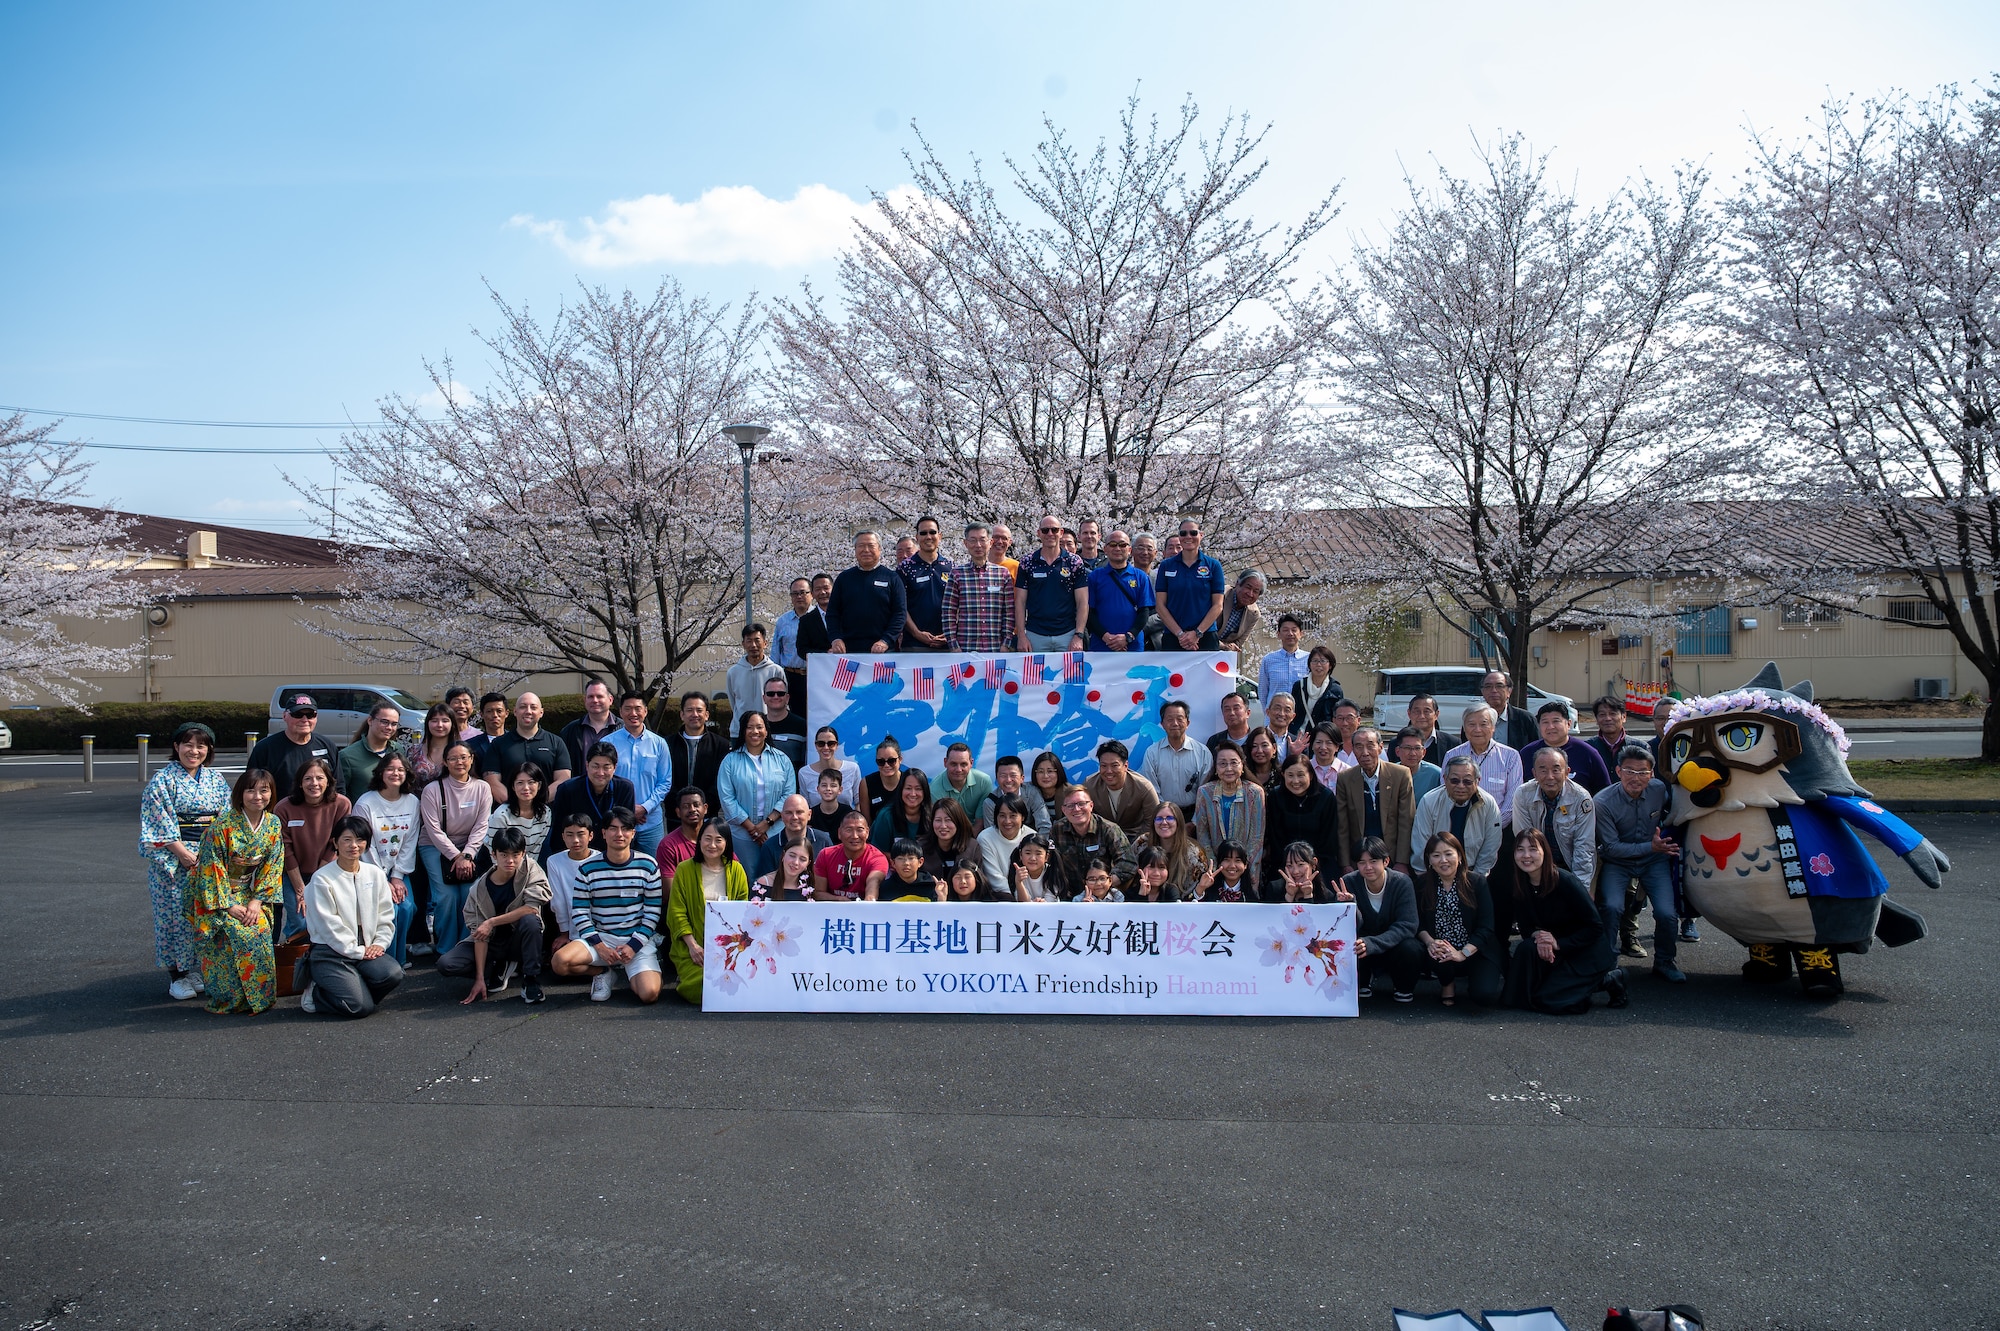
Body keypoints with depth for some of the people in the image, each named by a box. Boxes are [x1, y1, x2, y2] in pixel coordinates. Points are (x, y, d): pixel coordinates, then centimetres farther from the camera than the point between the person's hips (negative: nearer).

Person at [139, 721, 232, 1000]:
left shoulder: (216, 779, 10)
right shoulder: (162, 780, -3)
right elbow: (161, 824, -9)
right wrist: (187, 856, -16)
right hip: (173, 859, -4)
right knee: (176, 912, -2)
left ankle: (199, 970, 16)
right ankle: (177, 975, 6)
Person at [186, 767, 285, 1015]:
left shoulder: (273, 824, -2)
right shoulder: (223, 825, -17)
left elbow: (273, 865, 1)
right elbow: (211, 868, -15)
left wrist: (257, 901, -9)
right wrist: (230, 905, -17)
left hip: (250, 894, 4)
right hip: (217, 896, -4)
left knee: (260, 931, -14)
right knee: (237, 936, -20)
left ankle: (260, 996, 0)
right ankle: (230, 999, -6)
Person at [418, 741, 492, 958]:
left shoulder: (482, 788, 0)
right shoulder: (432, 790, -8)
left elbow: (481, 827, -3)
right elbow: (434, 830, -10)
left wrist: (466, 855, -15)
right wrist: (456, 856, -16)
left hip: (469, 846, 2)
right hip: (436, 847, -2)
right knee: (447, 896, -20)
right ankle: (445, 949, -4)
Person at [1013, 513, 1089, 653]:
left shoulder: (1075, 563, 4)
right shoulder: (1028, 562, 6)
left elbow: (1083, 602, 1)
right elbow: (1020, 601, 5)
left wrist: (1079, 636, -8)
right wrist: (1021, 635, -3)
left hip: (1067, 635, -1)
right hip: (1035, 635, 1)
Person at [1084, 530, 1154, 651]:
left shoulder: (1141, 577, 9)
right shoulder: (1095, 576, 8)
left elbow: (1145, 611, 5)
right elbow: (1088, 612, 3)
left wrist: (1128, 636, -10)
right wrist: (1105, 636, -11)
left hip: (1133, 646, 1)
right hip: (1100, 646, 0)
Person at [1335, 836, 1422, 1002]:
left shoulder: (1401, 882, -17)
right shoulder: (1348, 882, -14)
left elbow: (1407, 925, -24)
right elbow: (1352, 928, -19)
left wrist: (1371, 944, -39)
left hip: (1393, 944, -1)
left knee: (1410, 950, -33)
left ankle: (1403, 987, 2)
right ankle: (1362, 982, 4)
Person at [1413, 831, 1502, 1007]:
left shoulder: (1477, 882, -4)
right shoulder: (1421, 883, 1)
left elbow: (1486, 927, -10)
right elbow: (1418, 922, -2)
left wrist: (1463, 953, -23)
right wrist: (1430, 942, -24)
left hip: (1475, 952, -1)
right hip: (1441, 953, 1)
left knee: (1485, 995, -26)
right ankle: (1447, 984, 2)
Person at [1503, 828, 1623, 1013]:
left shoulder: (1565, 881, -22)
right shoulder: (1519, 886, -6)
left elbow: (1595, 927, -17)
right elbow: (1526, 929, 0)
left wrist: (1558, 943, -24)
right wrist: (1537, 936, -23)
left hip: (1588, 951, -5)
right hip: (1553, 950, 5)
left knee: (1546, 999, -18)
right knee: (1527, 948, -27)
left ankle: (1607, 980, 0)